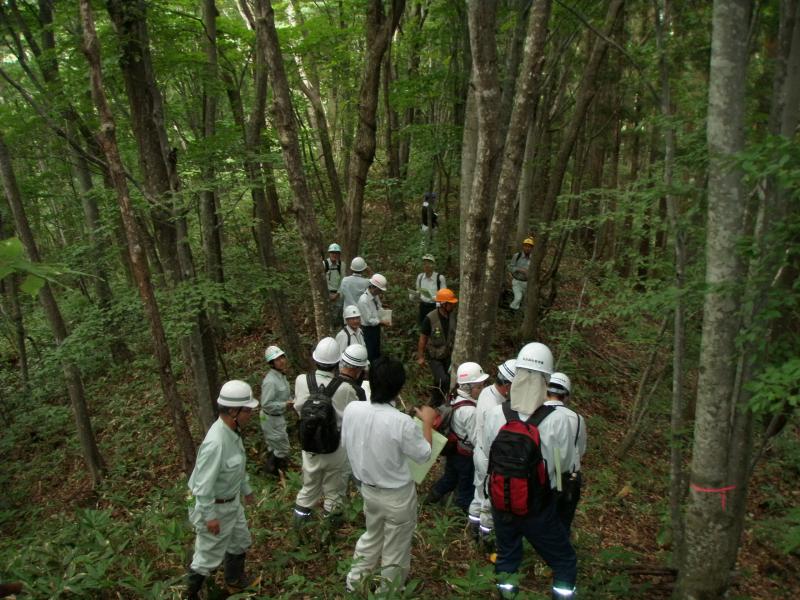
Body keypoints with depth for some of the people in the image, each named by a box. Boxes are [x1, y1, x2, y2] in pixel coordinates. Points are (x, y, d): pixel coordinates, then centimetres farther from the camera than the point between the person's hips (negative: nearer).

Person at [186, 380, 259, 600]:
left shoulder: (233, 431, -7)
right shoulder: (216, 443, -36)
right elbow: (203, 485, -29)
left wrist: (246, 488, 21)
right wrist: (210, 517, -21)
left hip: (232, 501, 9)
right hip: (216, 506, -9)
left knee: (240, 540, 26)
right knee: (210, 553, 11)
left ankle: (234, 579, 50)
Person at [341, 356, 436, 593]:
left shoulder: (351, 409, -18)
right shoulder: (401, 422, -32)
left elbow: (345, 443, 1)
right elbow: (424, 454, -14)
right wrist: (427, 422, -1)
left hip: (368, 489, 5)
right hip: (397, 495, -5)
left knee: (372, 536, 31)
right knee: (395, 548, 20)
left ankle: (355, 581, 47)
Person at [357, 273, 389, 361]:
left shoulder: (376, 295, -7)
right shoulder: (364, 300, -30)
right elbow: (369, 320, -25)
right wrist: (382, 321, -18)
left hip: (376, 326, 8)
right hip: (368, 329, -8)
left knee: (377, 351, 25)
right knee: (370, 353, 7)